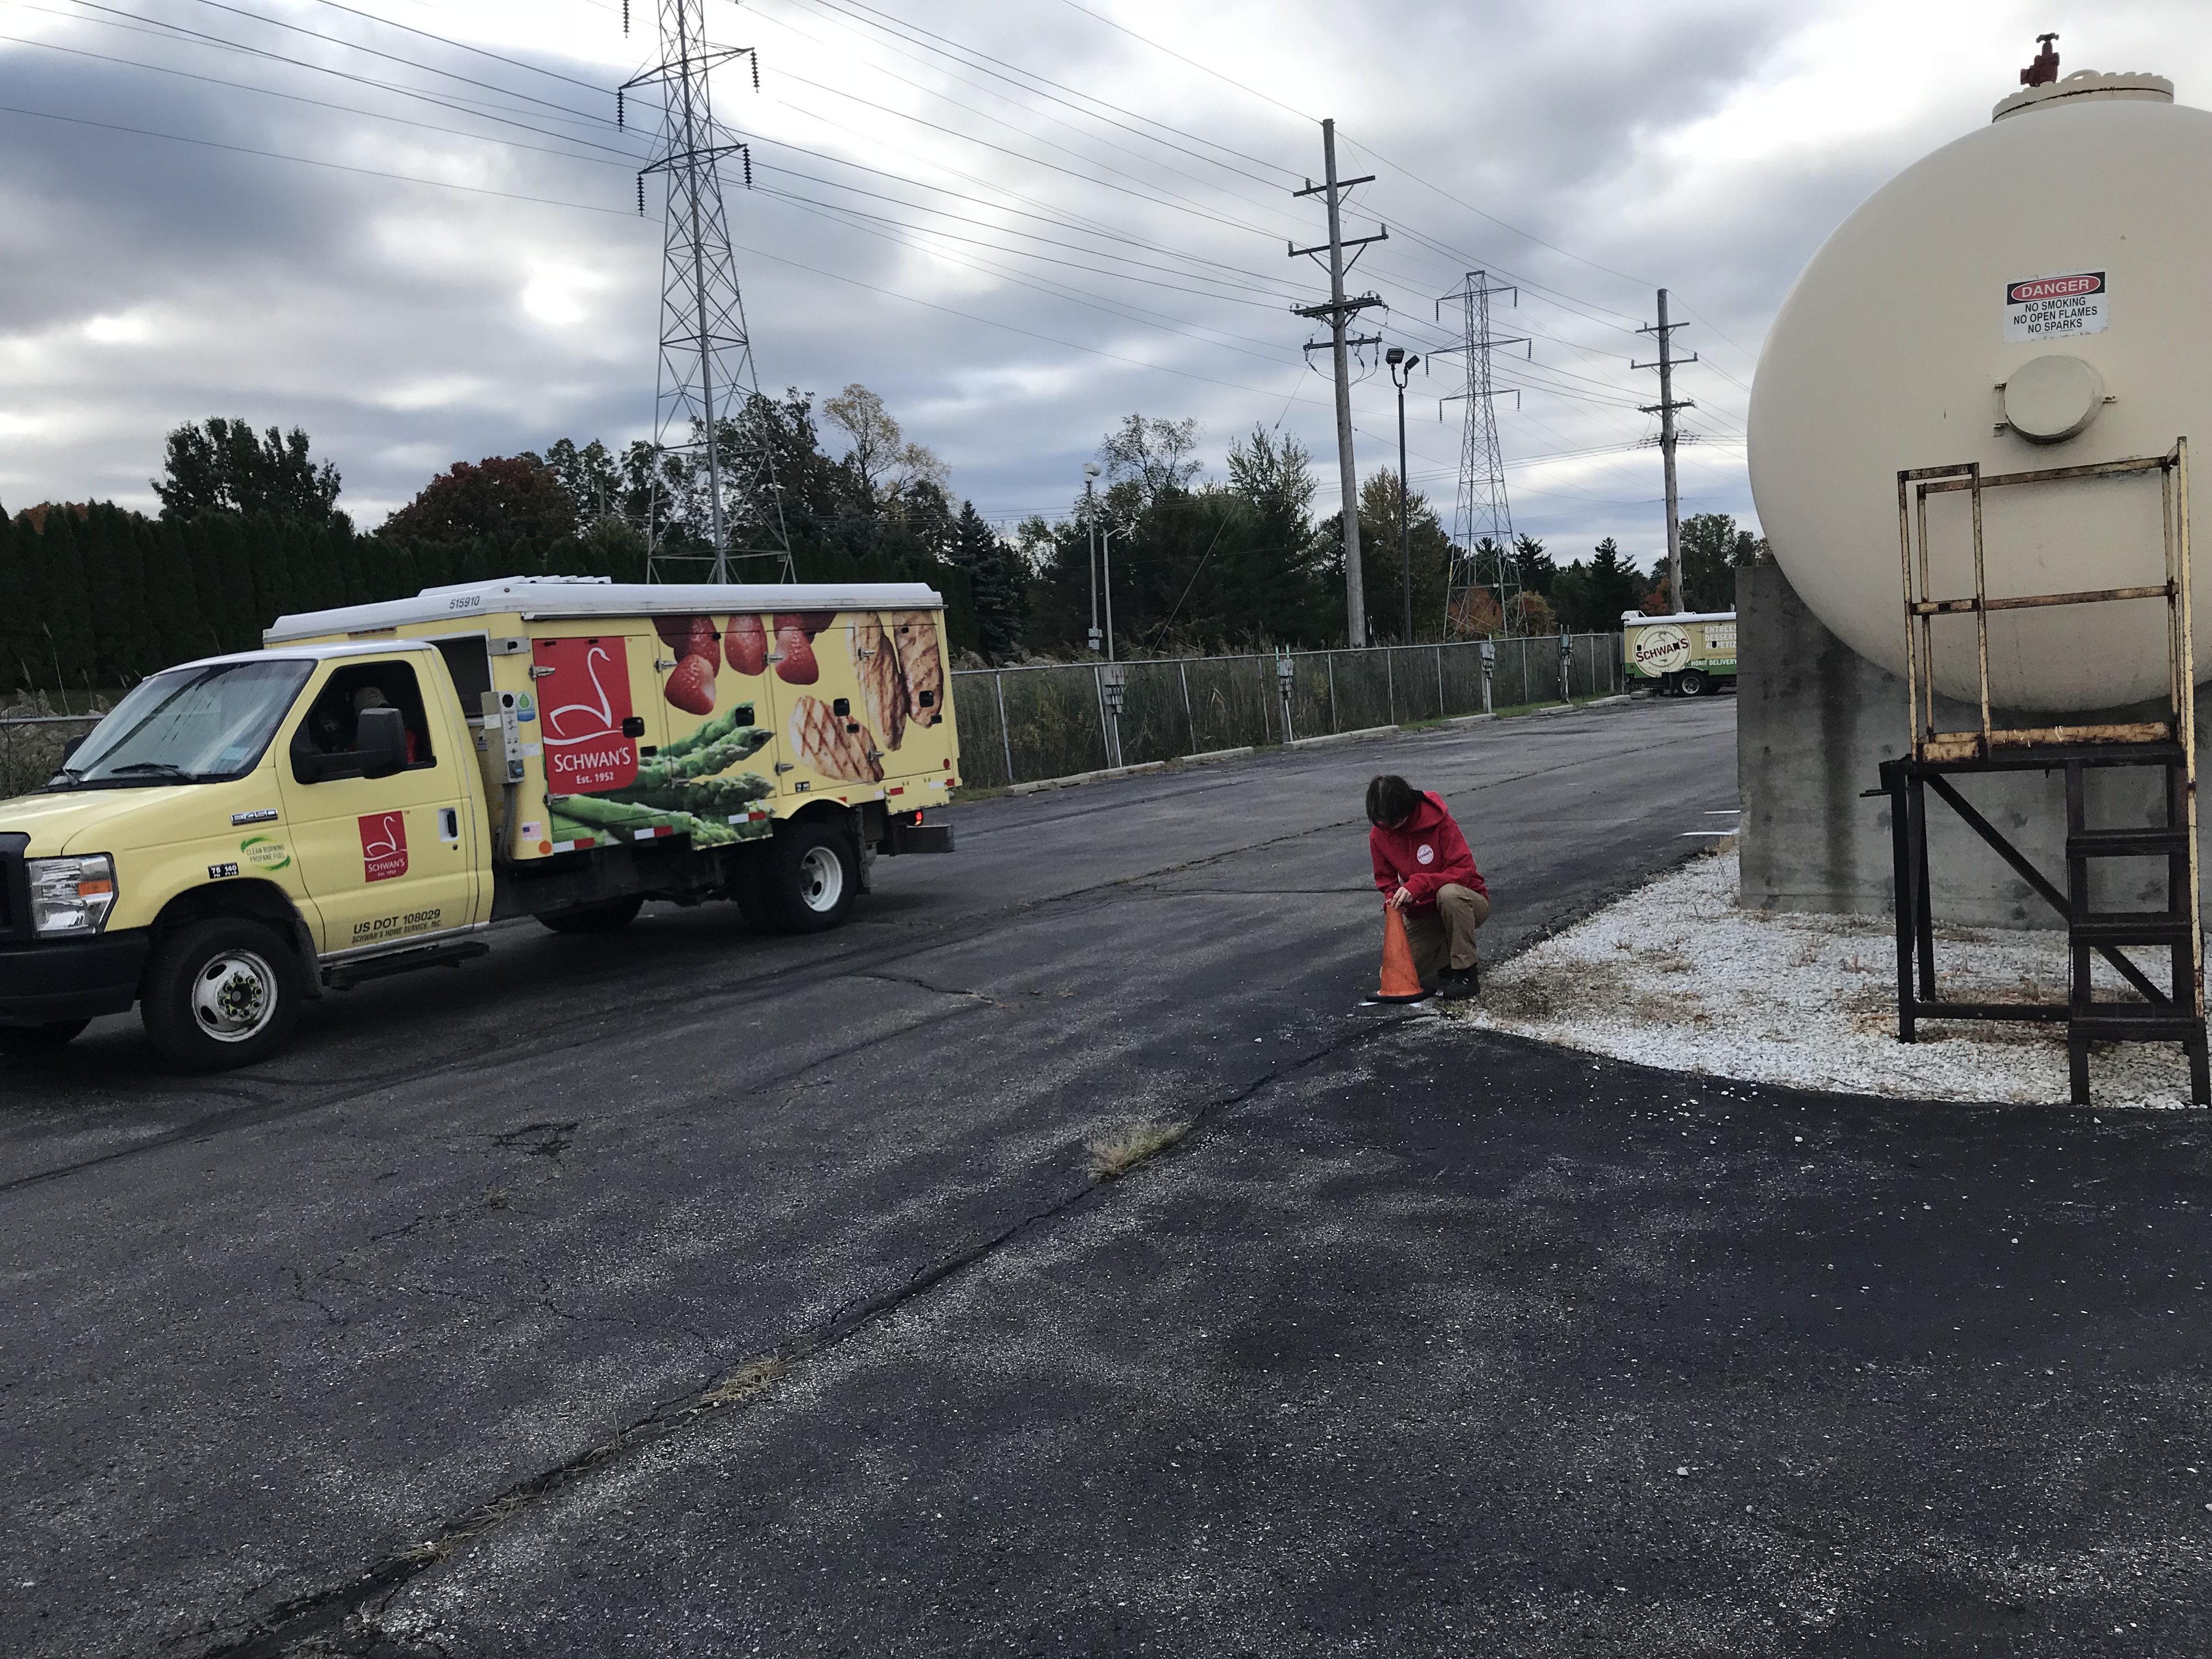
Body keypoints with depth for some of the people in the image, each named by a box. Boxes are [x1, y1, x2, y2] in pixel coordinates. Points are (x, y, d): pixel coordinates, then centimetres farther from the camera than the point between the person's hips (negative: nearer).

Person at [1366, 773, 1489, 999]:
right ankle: (1451, 959, 12)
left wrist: (1418, 885, -34)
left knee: (1448, 893, -41)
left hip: (1467, 904, -4)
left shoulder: (1438, 821, -19)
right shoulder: (1378, 836, -5)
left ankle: (1467, 974, -25)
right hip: (1424, 915, 4)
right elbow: (1387, 881, 5)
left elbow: (1464, 869, -23)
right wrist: (1393, 901, -20)